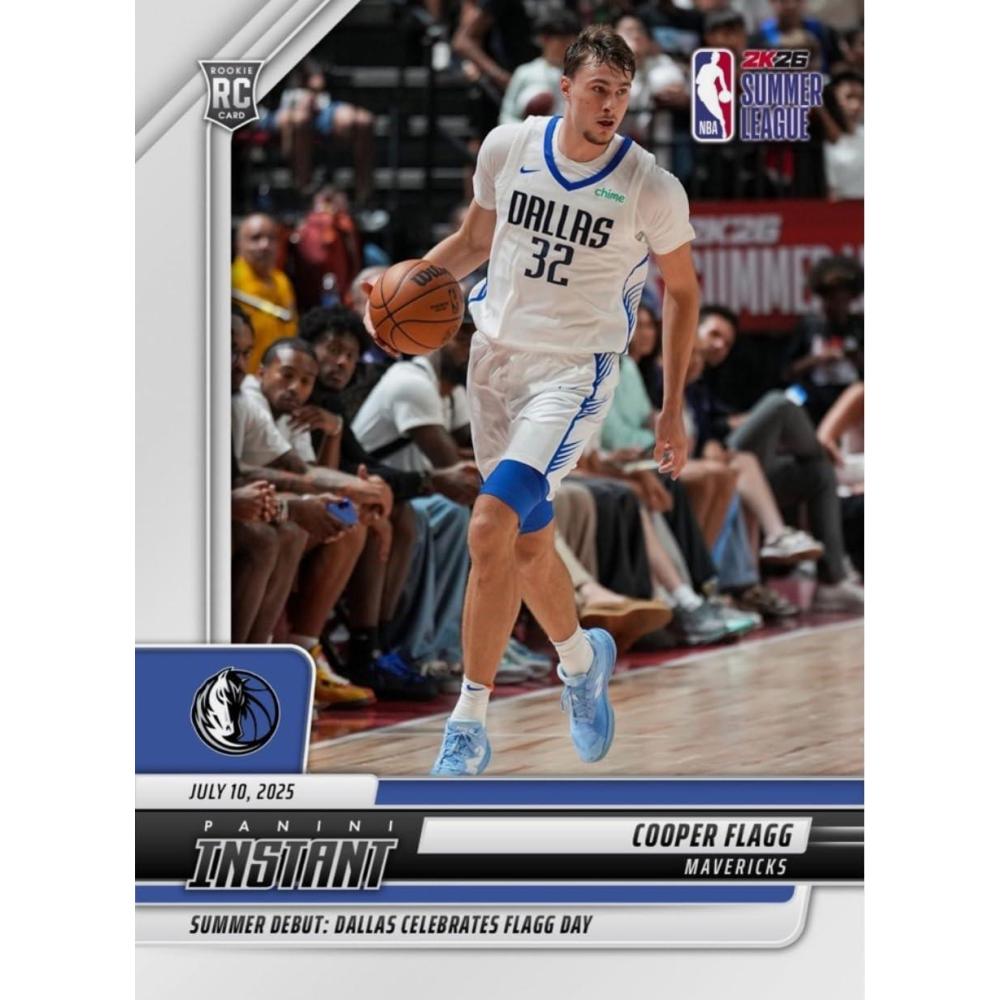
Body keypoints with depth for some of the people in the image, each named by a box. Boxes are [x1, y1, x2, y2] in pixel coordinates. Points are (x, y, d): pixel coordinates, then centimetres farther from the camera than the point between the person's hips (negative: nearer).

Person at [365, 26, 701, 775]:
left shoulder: (651, 188, -12)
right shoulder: (508, 148, -3)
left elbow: (683, 291, 2)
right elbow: (475, 240, 14)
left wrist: (673, 409, 2)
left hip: (575, 372, -5)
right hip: (496, 355, 5)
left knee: (492, 525, -22)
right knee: (529, 543, 15)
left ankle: (470, 724, -14)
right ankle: (582, 660, 45)